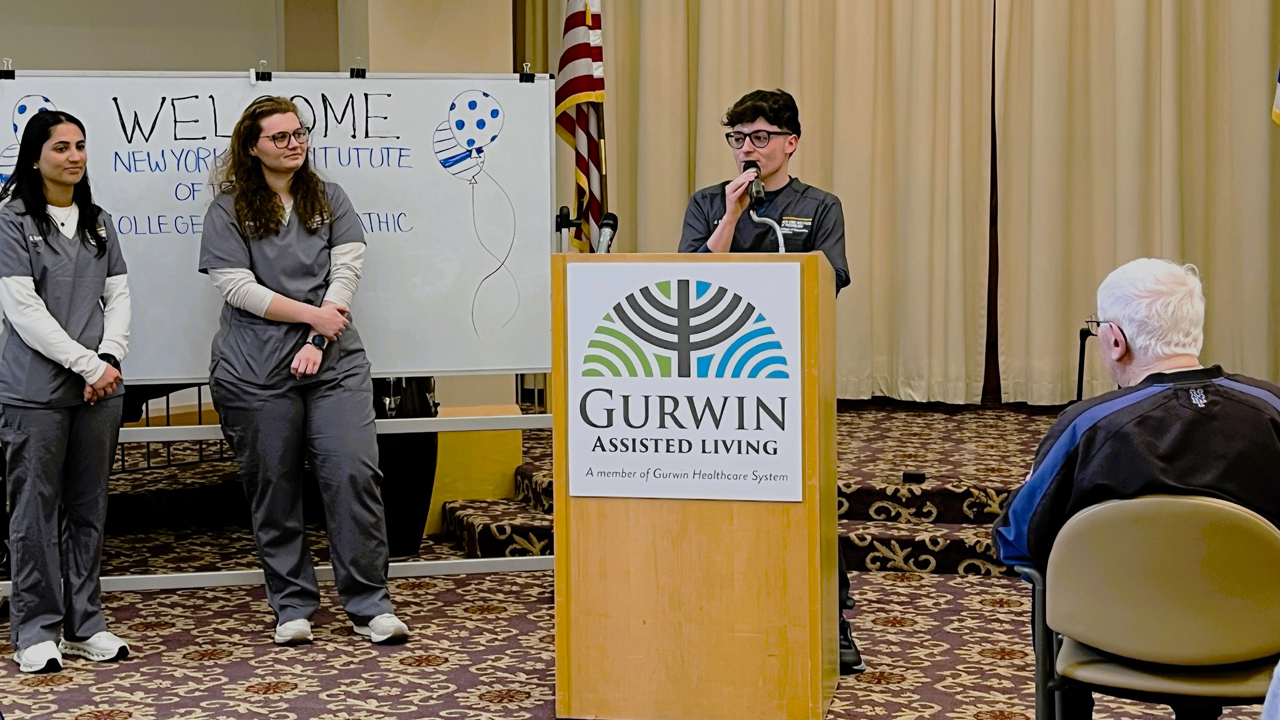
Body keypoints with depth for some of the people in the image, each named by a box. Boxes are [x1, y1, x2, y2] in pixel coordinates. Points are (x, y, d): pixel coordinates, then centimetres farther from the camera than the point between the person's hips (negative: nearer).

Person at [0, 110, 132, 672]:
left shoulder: (98, 223, 14)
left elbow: (118, 295, 11)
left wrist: (110, 358, -6)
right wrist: (86, 364, -13)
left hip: (100, 388, 5)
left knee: (88, 508, 10)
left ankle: (84, 624, 18)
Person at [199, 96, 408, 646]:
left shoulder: (330, 200, 12)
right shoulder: (230, 209, 4)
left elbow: (346, 272, 3)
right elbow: (236, 287, -6)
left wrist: (318, 342, -10)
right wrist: (311, 314, -11)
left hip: (334, 362, 2)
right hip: (256, 372, -1)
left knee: (355, 474, -7)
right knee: (274, 488, 4)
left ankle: (369, 605, 3)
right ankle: (292, 607, 17)